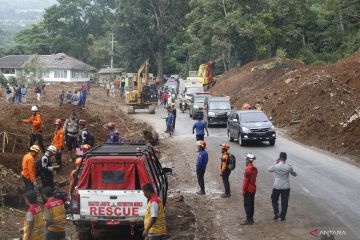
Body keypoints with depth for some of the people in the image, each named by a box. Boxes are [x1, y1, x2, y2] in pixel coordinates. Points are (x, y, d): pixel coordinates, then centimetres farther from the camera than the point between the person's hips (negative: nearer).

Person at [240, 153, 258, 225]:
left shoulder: (248, 169, -20)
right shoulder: (255, 169, 9)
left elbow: (246, 180, -20)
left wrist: (243, 190, -14)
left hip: (248, 190, -9)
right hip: (253, 189, 9)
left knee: (247, 205, -3)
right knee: (251, 204, 14)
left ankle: (248, 220, 0)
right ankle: (251, 218, 21)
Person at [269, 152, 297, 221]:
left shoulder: (275, 166, -13)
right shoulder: (288, 167, -11)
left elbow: (269, 170, 10)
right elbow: (294, 174, 6)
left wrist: (276, 162, 10)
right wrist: (296, 174, 27)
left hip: (277, 187, 0)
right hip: (286, 187, 0)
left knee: (274, 200, 21)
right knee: (284, 202, 11)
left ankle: (276, 214, 11)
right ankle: (282, 217, 18)